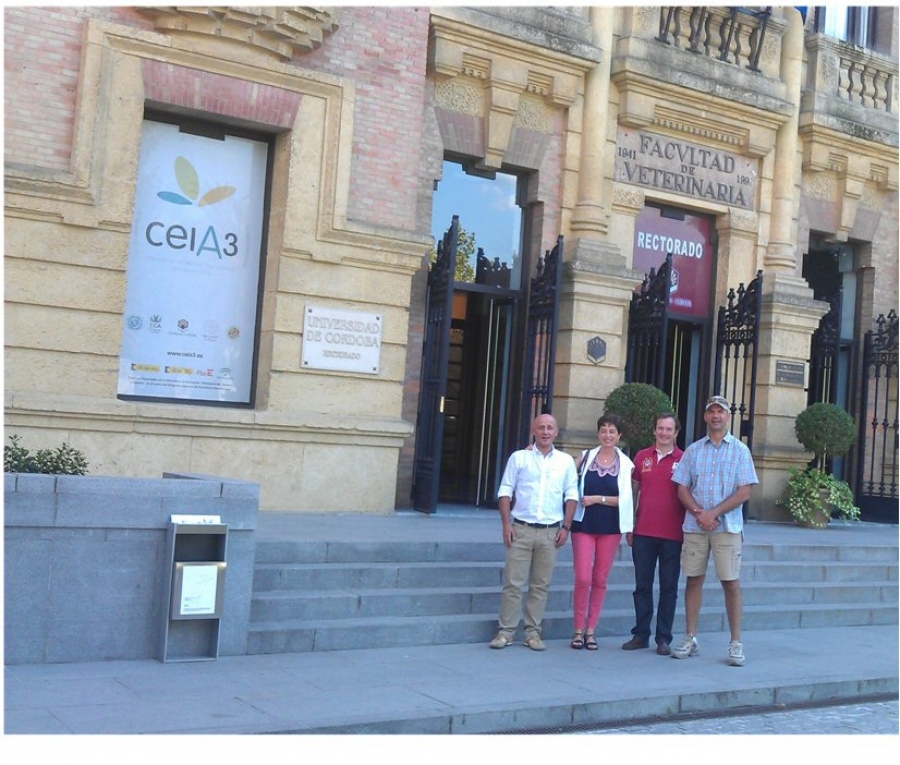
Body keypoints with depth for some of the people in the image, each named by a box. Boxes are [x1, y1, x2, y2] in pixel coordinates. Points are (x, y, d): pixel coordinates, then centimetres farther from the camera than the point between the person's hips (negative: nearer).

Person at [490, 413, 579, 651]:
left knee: (541, 585, 5)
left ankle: (533, 632, 14)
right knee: (513, 582, -2)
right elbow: (505, 492, 3)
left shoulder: (566, 461, 7)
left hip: (550, 532, 1)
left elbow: (571, 496, 8)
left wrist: (566, 527, 0)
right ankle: (506, 631, 6)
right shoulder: (519, 457, 4)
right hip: (522, 529, -1)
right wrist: (506, 524, -5)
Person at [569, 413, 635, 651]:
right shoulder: (586, 456, 4)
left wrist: (598, 499, -11)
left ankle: (591, 630, 15)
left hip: (610, 528, 0)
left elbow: (625, 499, -4)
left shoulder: (625, 463, 1)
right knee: (583, 578, -7)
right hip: (584, 524, 0)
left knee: (600, 580, 6)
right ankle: (579, 629, 5)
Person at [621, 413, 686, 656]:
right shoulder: (642, 457, 7)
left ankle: (664, 638, 12)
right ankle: (640, 634, 17)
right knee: (642, 586, 8)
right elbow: (634, 492, 12)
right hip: (643, 533, 2)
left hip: (672, 535, -2)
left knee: (668, 588, 5)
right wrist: (629, 526, 9)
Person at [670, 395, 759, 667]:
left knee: (731, 582, -3)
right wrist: (699, 513, -10)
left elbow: (744, 493, -3)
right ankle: (690, 639, 12)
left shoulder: (740, 450, 4)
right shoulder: (693, 450, 11)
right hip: (695, 525, 2)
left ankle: (736, 643, 3)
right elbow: (682, 489, 7)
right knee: (694, 580, 5)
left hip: (727, 526, -2)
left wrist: (713, 513, -12)